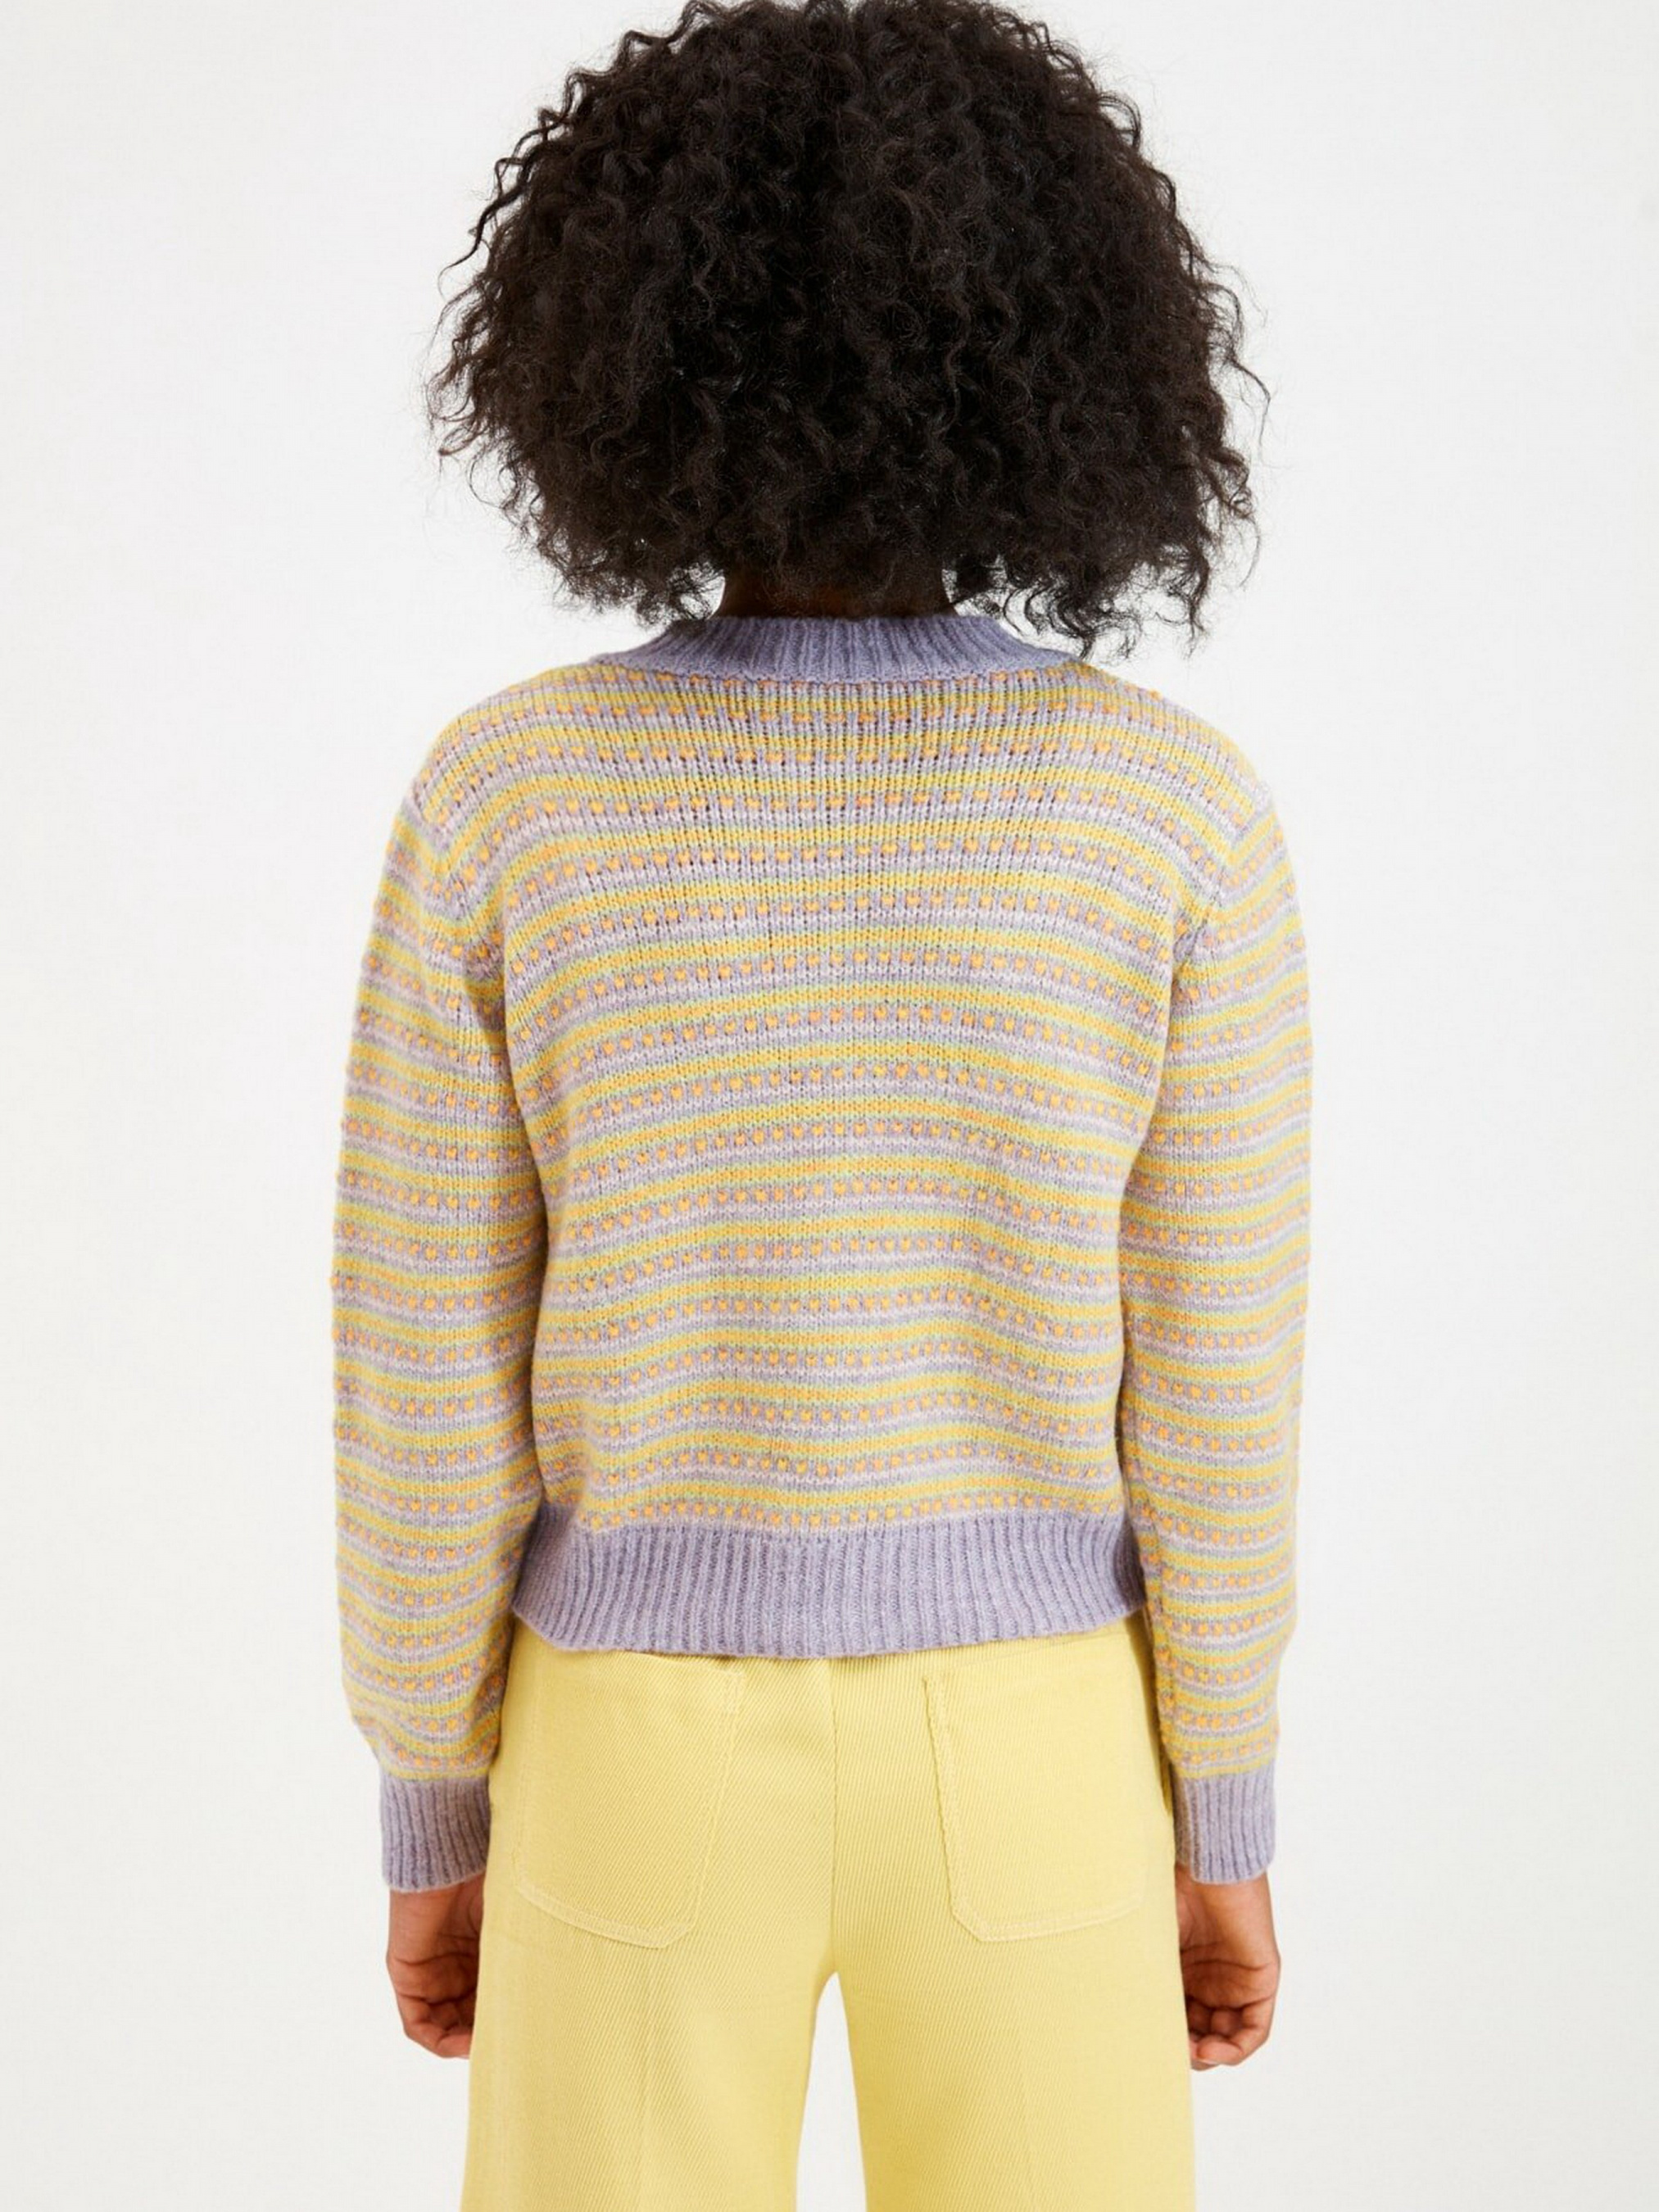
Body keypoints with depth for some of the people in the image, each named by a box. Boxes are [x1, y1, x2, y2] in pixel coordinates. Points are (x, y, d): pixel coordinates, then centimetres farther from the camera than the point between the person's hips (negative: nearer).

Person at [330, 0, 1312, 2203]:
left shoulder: (503, 795, -12)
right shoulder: (1181, 804, -12)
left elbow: (426, 1382, -8)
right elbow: (1216, 1381, -8)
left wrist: (433, 1817, 6)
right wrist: (1228, 1826, 6)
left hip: (648, 1760, 0)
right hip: (1016, 1758, 0)